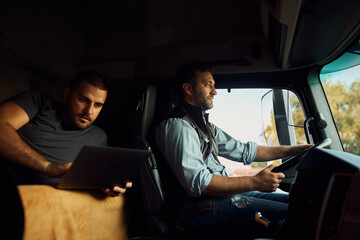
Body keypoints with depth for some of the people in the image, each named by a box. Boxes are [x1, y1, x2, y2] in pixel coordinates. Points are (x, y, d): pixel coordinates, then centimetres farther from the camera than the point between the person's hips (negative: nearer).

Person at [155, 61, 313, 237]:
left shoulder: (204, 125, 19)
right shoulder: (177, 125, -14)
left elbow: (244, 150, 20)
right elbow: (196, 182, -24)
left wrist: (293, 150, 13)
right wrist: (254, 182, -24)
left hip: (224, 191, 10)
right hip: (204, 208, -10)